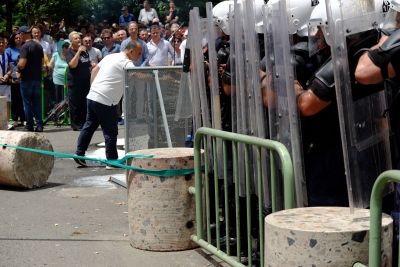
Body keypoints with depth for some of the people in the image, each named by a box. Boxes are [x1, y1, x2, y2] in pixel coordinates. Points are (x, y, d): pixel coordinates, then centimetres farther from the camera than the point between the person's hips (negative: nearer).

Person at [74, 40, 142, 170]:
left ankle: (79, 154, 22)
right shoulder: (127, 63, -10)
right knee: (111, 131, 0)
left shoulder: (111, 56, 15)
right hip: (105, 101, -8)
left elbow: (94, 70, 19)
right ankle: (112, 161, 6)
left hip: (92, 95, 8)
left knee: (89, 125, 17)